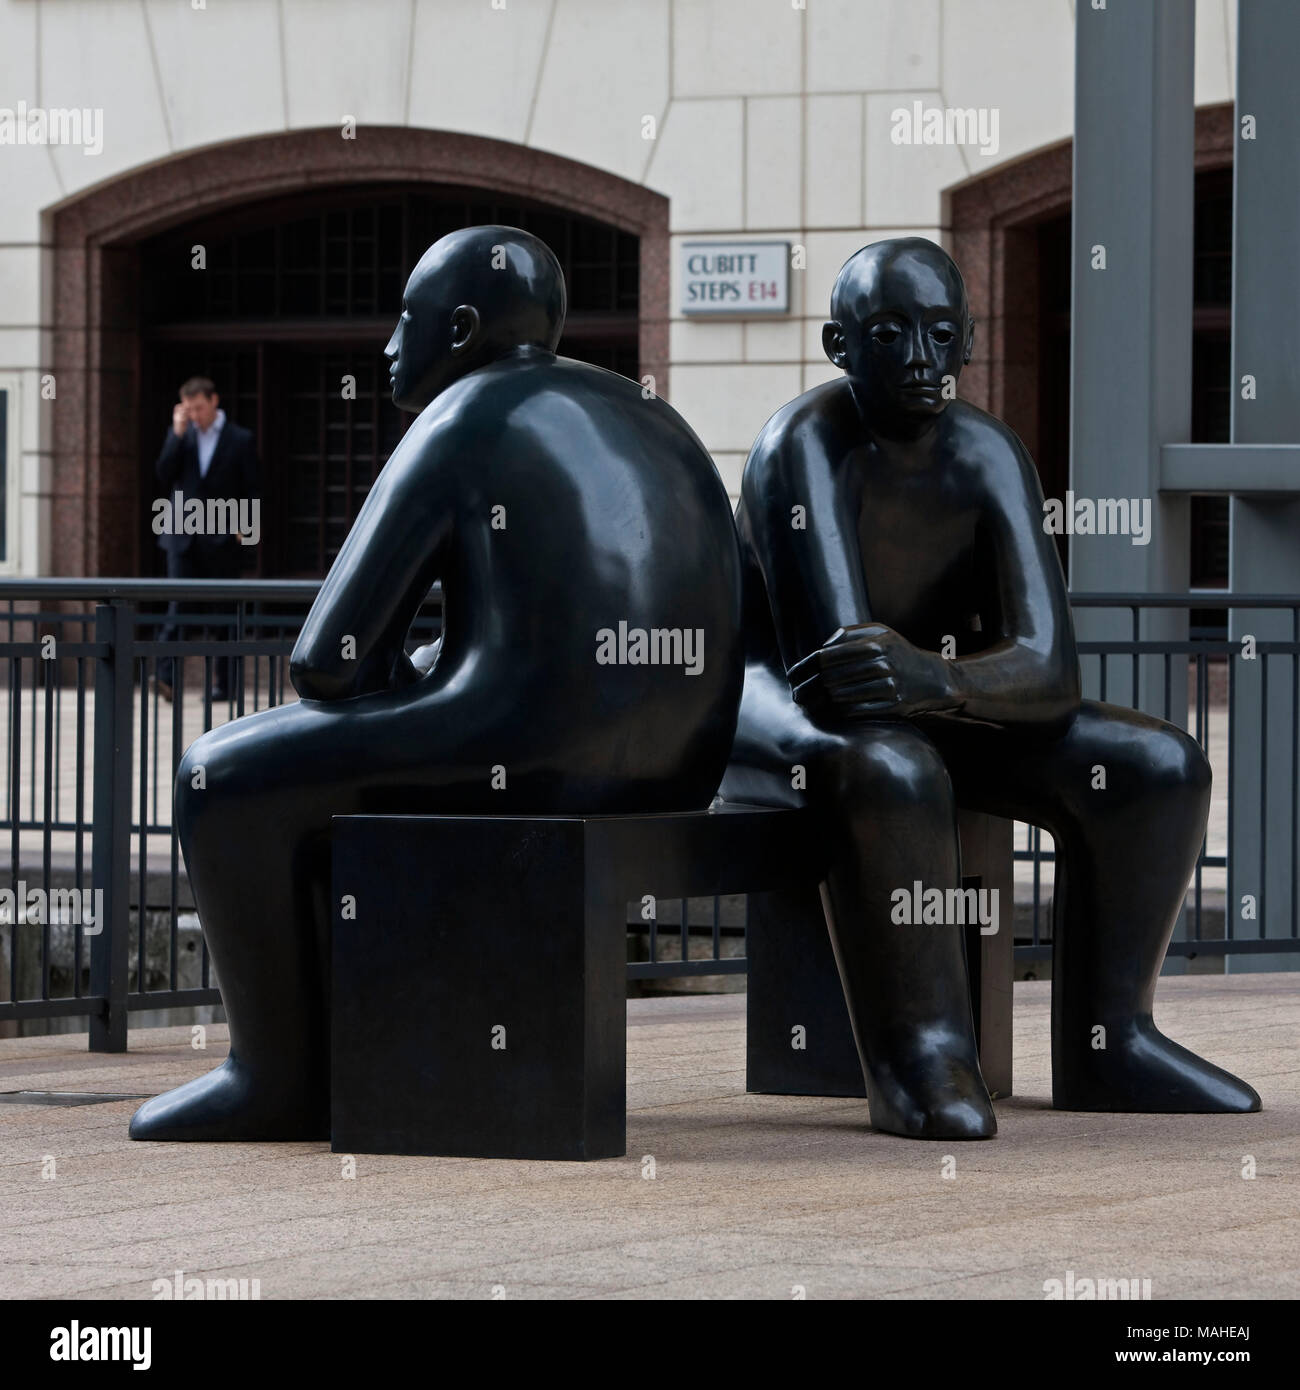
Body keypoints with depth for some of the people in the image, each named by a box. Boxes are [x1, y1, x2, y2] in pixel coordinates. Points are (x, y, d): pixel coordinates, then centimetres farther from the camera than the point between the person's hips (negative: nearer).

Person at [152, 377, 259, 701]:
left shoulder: (240, 440, 2)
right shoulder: (179, 435, 10)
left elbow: (248, 490, 3)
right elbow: (164, 475, -1)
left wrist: (241, 527, -8)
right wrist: (178, 433, -8)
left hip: (222, 538, -1)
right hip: (183, 536, 1)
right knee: (180, 606, -11)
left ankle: (223, 683, 10)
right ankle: (165, 675, -19)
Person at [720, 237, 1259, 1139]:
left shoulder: (990, 457, -10)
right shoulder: (804, 451, -26)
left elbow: (1049, 672, -22)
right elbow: (829, 673, -35)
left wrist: (937, 679, -43)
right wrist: (976, 679, -31)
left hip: (930, 724, 7)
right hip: (779, 722, -7)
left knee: (1158, 766, -9)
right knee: (893, 775, -41)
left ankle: (1104, 1047, -4)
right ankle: (921, 1063, -33)